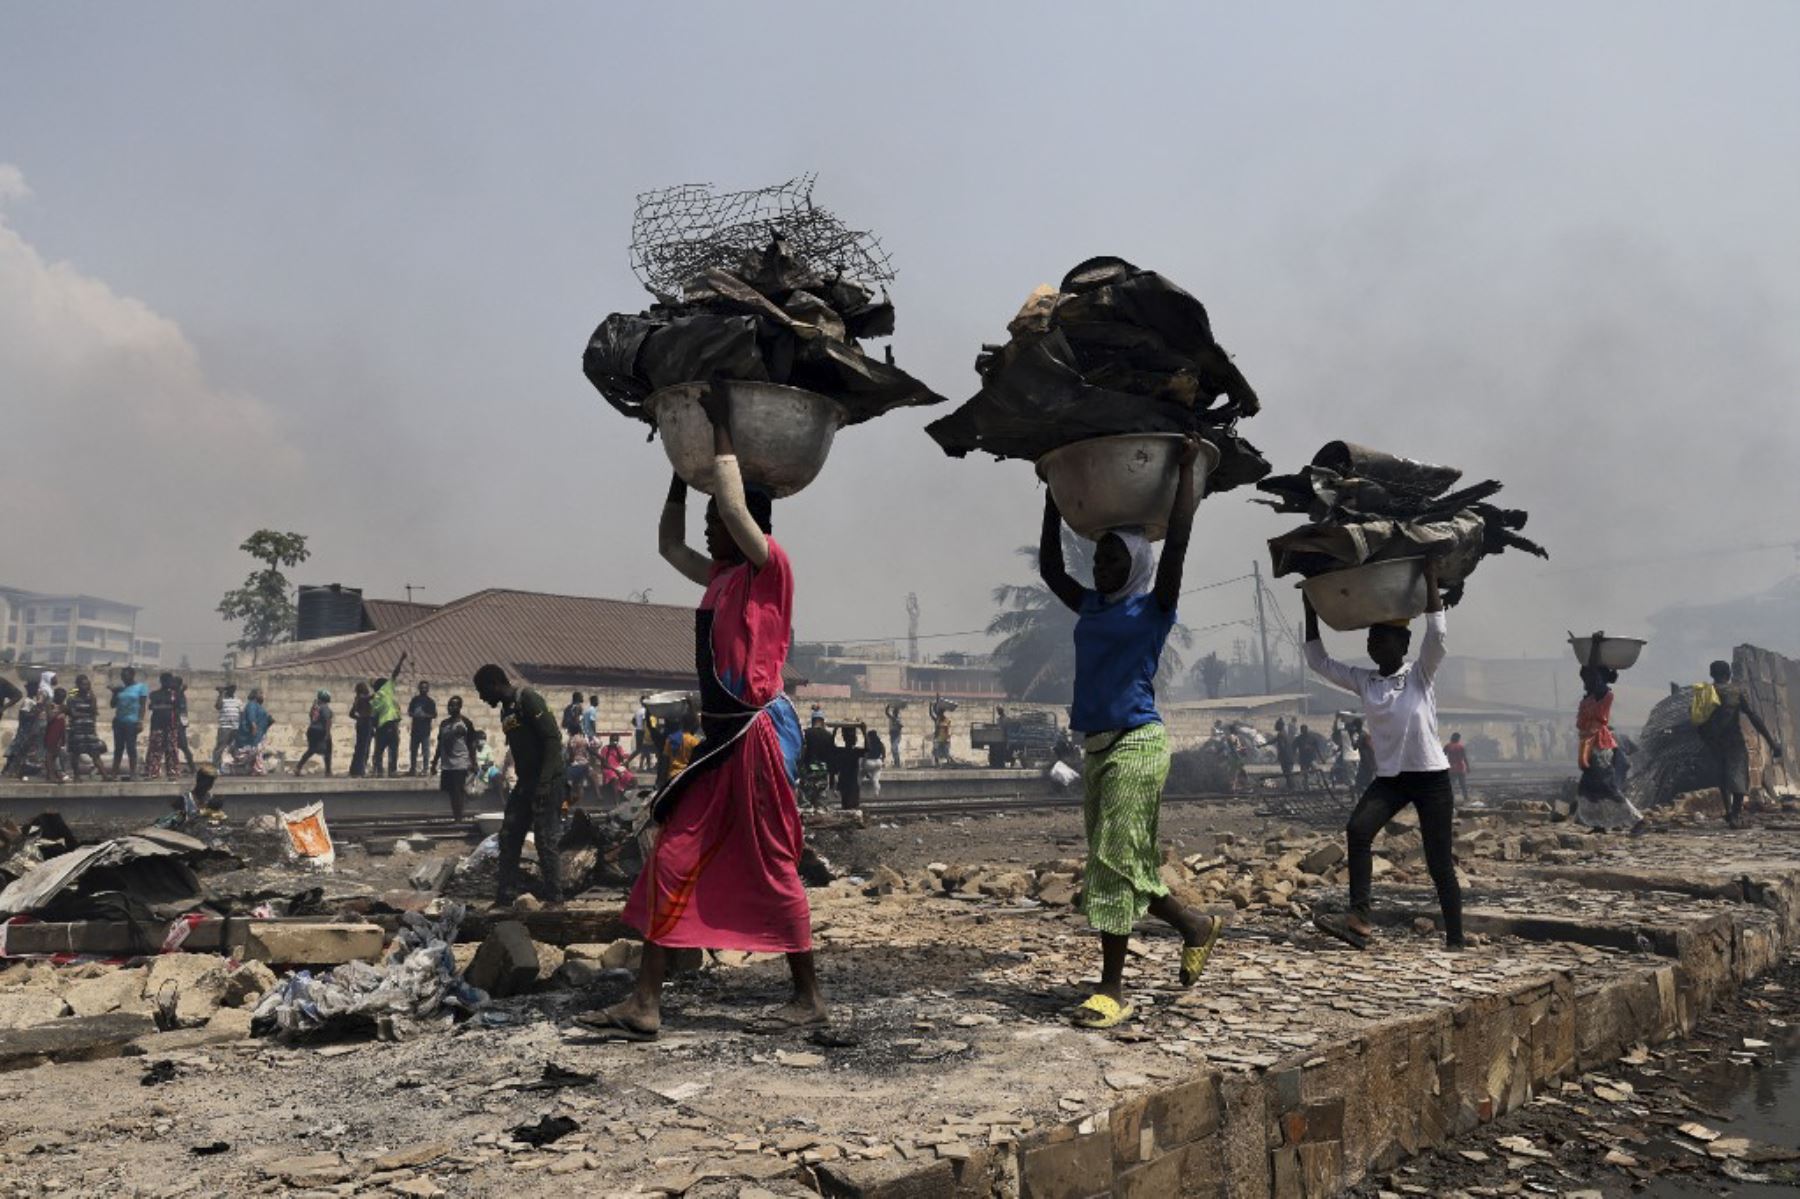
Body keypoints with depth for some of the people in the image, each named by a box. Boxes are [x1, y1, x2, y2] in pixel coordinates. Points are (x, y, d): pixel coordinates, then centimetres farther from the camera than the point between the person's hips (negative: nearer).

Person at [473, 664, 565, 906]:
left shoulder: (528, 699, -12)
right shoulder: (506, 710, 16)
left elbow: (553, 738, -19)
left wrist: (544, 782, -23)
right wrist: (522, 783, 17)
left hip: (548, 779, -9)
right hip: (526, 780, 10)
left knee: (545, 839, -7)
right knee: (509, 836, 10)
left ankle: (552, 896, 3)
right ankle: (508, 894, 18)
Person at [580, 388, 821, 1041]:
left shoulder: (770, 567, -7)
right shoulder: (720, 577, 17)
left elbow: (735, 506, -23)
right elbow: (668, 542, 29)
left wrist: (721, 428, -11)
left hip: (759, 731, -9)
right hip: (721, 738, 9)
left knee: (772, 869, -1)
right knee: (673, 862, 6)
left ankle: (809, 997, 13)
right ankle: (645, 1004, 10)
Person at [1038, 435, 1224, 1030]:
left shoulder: (1153, 607, -2)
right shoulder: (1091, 607, 16)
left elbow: (1177, 544, -12)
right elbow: (1049, 567, 22)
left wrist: (1187, 467, -7)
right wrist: (1054, 497, 23)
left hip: (1137, 743, -8)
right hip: (1097, 747, 8)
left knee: (1116, 863, -9)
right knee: (1111, 864, 12)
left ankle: (1112, 989, -1)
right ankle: (1198, 926, 32)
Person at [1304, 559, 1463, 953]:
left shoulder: (1420, 675, -4)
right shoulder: (1363, 681, 7)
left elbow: (1437, 633, -20)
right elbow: (1318, 662, 9)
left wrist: (1430, 577, -22)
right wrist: (1311, 612, 6)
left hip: (1430, 776, -3)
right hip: (1388, 777, 4)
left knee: (1439, 863, -1)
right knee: (1357, 829, -22)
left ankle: (1455, 940, 10)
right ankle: (1359, 919, -24)